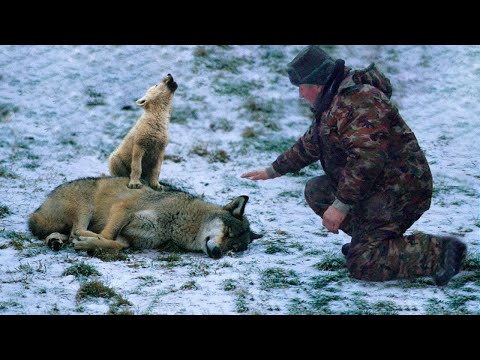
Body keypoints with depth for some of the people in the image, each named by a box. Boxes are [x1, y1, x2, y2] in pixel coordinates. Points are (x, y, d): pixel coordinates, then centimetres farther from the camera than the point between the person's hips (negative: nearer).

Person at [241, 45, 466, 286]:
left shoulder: (359, 102, -22)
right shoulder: (331, 102, 14)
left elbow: (367, 158, -31)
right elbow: (310, 145, 30)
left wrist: (341, 205, -28)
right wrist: (273, 171, 35)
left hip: (398, 192, -11)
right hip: (376, 188, 11)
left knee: (362, 264, -16)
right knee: (316, 191, 14)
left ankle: (439, 251, -15)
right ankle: (366, 239, 12)